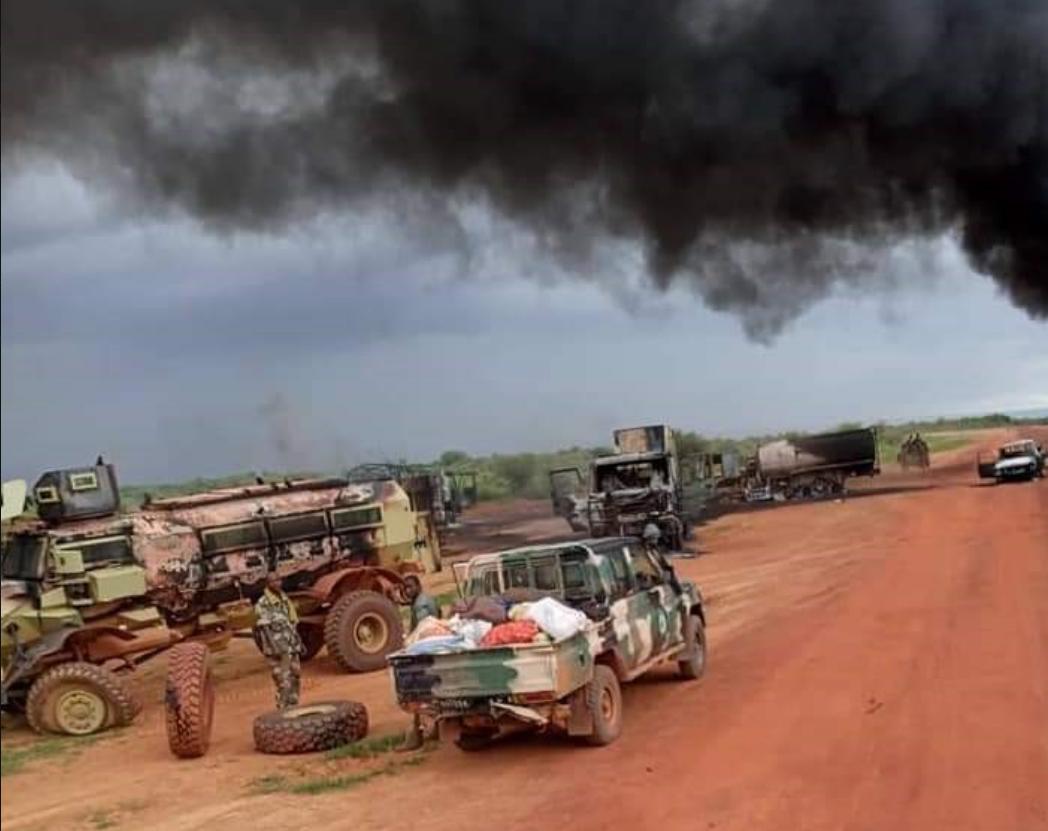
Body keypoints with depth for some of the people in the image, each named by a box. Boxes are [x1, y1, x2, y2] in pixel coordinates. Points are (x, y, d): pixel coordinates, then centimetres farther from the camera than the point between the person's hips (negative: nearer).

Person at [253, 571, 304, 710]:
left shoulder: (285, 600, 13)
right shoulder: (262, 604, -12)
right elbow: (265, 629, -17)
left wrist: (299, 643, 19)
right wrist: (277, 650, -24)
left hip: (292, 648, 8)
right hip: (277, 651, -8)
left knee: (295, 680, 13)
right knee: (284, 684, -10)